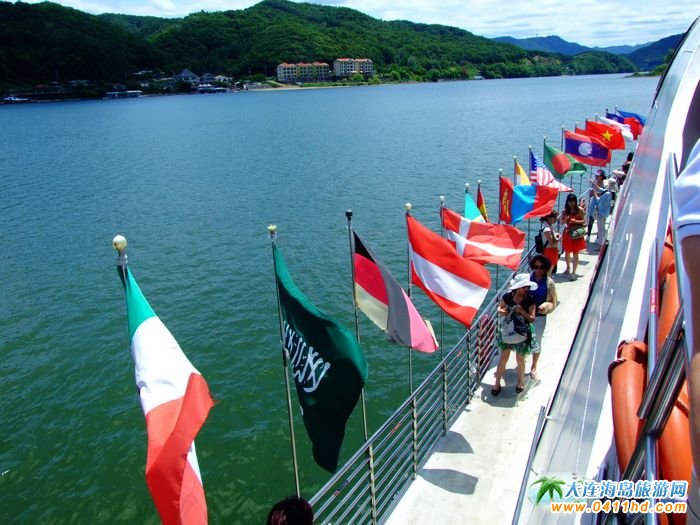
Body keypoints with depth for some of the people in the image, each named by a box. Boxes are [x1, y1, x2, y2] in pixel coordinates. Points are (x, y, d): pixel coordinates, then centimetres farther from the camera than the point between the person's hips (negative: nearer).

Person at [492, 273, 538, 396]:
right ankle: (497, 383, 22)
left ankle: (521, 381, 37)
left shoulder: (530, 300, -15)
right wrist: (505, 312, -17)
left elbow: (532, 319, -14)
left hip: (523, 332, -1)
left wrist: (522, 311, -28)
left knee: (520, 359, 12)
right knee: (503, 357, 9)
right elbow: (499, 309, 4)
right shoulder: (507, 296, -12)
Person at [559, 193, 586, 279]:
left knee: (575, 253, -3)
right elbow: (561, 221, 4)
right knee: (567, 252, 14)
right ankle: (568, 267, 38)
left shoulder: (580, 210, -5)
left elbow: (584, 221, -4)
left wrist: (576, 221, -21)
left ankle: (573, 272, 0)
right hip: (568, 233, 3)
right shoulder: (565, 210, 1)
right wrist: (565, 220, -17)